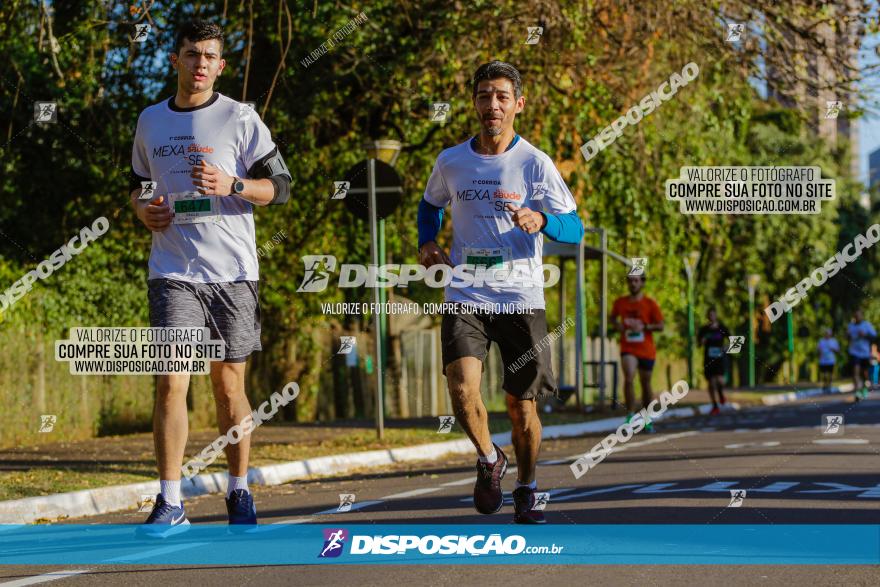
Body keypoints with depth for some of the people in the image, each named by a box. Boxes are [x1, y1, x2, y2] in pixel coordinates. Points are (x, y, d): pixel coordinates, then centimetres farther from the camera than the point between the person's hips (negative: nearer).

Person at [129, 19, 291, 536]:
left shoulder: (240, 118, 1)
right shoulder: (151, 121, 12)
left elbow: (280, 186, 1)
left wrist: (231, 186, -16)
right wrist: (142, 208, 3)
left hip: (233, 273, -1)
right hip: (174, 273, 1)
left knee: (230, 385, 5)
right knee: (171, 382, -9)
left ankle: (240, 494, 19)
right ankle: (170, 504, -6)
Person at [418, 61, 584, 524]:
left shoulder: (535, 164, -4)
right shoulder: (450, 162, 5)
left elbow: (574, 228, -5)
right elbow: (430, 204, 26)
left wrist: (541, 220, -26)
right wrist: (426, 243, 7)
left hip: (521, 299, -1)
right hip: (465, 298, 1)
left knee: (521, 406, 3)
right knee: (462, 389, -20)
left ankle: (526, 491, 27)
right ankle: (489, 459, 10)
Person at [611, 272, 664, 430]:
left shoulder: (650, 304, -4)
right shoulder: (620, 302, 3)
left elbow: (660, 326, -4)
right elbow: (613, 317, 20)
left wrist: (644, 327, -21)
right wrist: (618, 325, -2)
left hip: (646, 350, 0)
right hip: (628, 349, 0)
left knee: (645, 384, 12)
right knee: (629, 378, -23)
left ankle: (647, 419, 27)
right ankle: (630, 414, -20)